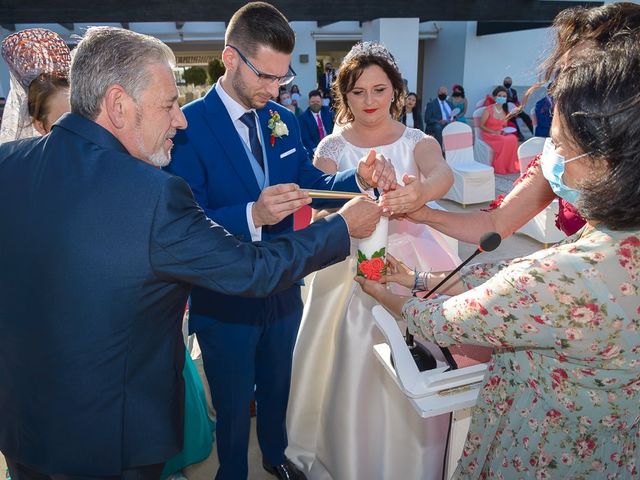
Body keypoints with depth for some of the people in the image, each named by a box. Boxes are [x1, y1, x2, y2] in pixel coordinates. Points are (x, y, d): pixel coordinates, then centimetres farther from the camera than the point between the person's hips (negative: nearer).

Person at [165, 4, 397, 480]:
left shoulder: (284, 120, 0)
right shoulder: (189, 126, -20)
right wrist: (251, 215, -40)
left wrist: (360, 176, -15)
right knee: (233, 403, 18)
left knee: (277, 387, 28)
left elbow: (310, 183, 4)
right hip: (224, 301, -5)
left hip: (283, 290, 6)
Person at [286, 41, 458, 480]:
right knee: (351, 374, 6)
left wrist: (422, 190, -49)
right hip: (350, 268, 0)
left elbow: (443, 172, -24)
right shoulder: (331, 148, 0)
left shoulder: (418, 142, -1)